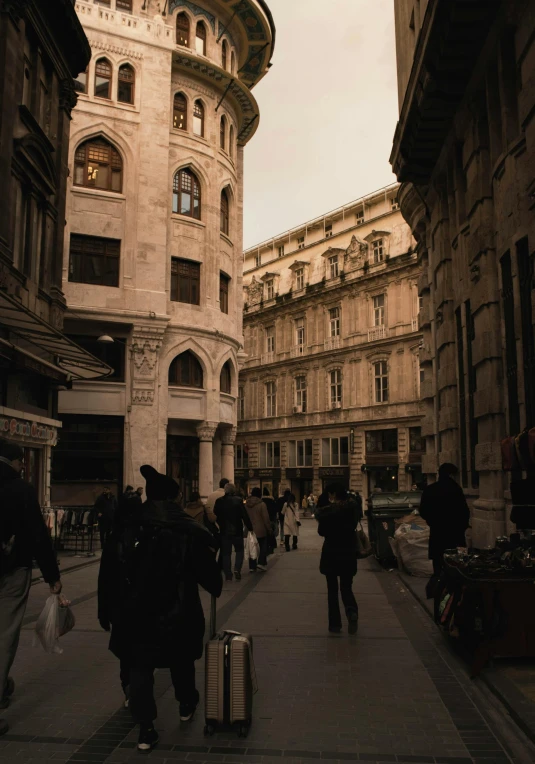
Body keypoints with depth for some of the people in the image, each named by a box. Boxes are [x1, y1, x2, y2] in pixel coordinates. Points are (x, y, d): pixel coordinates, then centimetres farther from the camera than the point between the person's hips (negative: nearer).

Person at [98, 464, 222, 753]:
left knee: (139, 669, 14)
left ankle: (145, 729, 13)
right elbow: (209, 573, -7)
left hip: (134, 614, 0)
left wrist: (106, 612, 9)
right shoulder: (191, 532, -10)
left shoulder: (125, 530, -6)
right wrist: (215, 588, 16)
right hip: (177, 614, 1)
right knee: (181, 663, 24)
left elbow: (107, 576, -2)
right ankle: (186, 705, 44)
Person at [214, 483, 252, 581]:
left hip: (224, 531, 2)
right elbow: (245, 515, -9)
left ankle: (228, 575, 7)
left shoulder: (219, 501, -2)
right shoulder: (239, 500, -10)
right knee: (239, 550, 14)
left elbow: (215, 516, 4)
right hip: (237, 531, -2)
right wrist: (249, 527, 1)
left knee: (226, 553, 8)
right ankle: (237, 569, -6)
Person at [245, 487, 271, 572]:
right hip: (260, 530, -4)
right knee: (263, 547, 10)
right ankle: (261, 563, -2)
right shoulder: (261, 504, -13)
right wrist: (269, 529, -2)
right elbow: (266, 518, -12)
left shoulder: (246, 504, 2)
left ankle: (252, 566, 10)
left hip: (250, 529, 4)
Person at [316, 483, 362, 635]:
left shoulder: (327, 511, -15)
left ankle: (335, 624, 9)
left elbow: (321, 531, -5)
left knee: (332, 589, 9)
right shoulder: (353, 509, -2)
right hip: (349, 553, 3)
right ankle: (352, 611, -15)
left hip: (331, 553, -3)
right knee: (346, 587, 14)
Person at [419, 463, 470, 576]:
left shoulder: (428, 490, 3)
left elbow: (423, 511, 7)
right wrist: (463, 525, 6)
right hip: (454, 532, -4)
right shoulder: (455, 488, -11)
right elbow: (464, 510, -11)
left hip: (436, 532, 4)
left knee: (438, 564, 9)